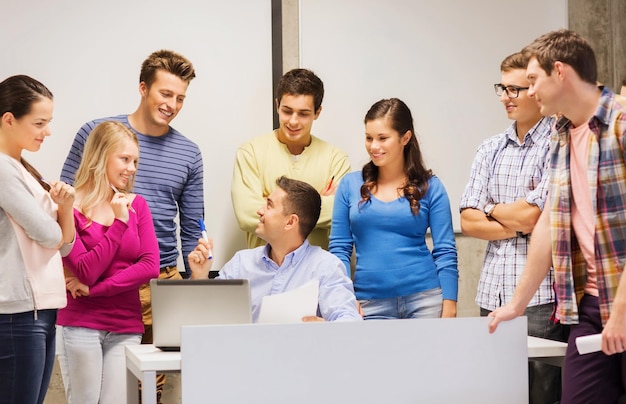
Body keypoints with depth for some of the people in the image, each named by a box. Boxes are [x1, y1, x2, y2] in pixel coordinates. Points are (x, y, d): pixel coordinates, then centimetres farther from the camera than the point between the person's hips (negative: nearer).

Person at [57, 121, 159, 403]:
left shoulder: (136, 205, 8)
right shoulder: (70, 208, -6)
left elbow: (150, 266, -2)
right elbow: (87, 272, -12)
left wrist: (94, 288, -10)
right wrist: (119, 222, -13)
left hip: (126, 328, 3)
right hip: (79, 325, -3)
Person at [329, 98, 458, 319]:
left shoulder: (430, 187, 2)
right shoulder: (350, 185, 6)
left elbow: (445, 252, 1)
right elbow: (339, 249, 6)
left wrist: (449, 309, -6)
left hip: (424, 299, -1)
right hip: (370, 303, 1)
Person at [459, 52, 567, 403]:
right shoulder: (490, 150, 14)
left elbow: (531, 215, -14)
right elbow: (468, 222, 7)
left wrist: (492, 210, 4)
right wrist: (519, 225, -7)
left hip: (541, 295, -6)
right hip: (493, 294, 6)